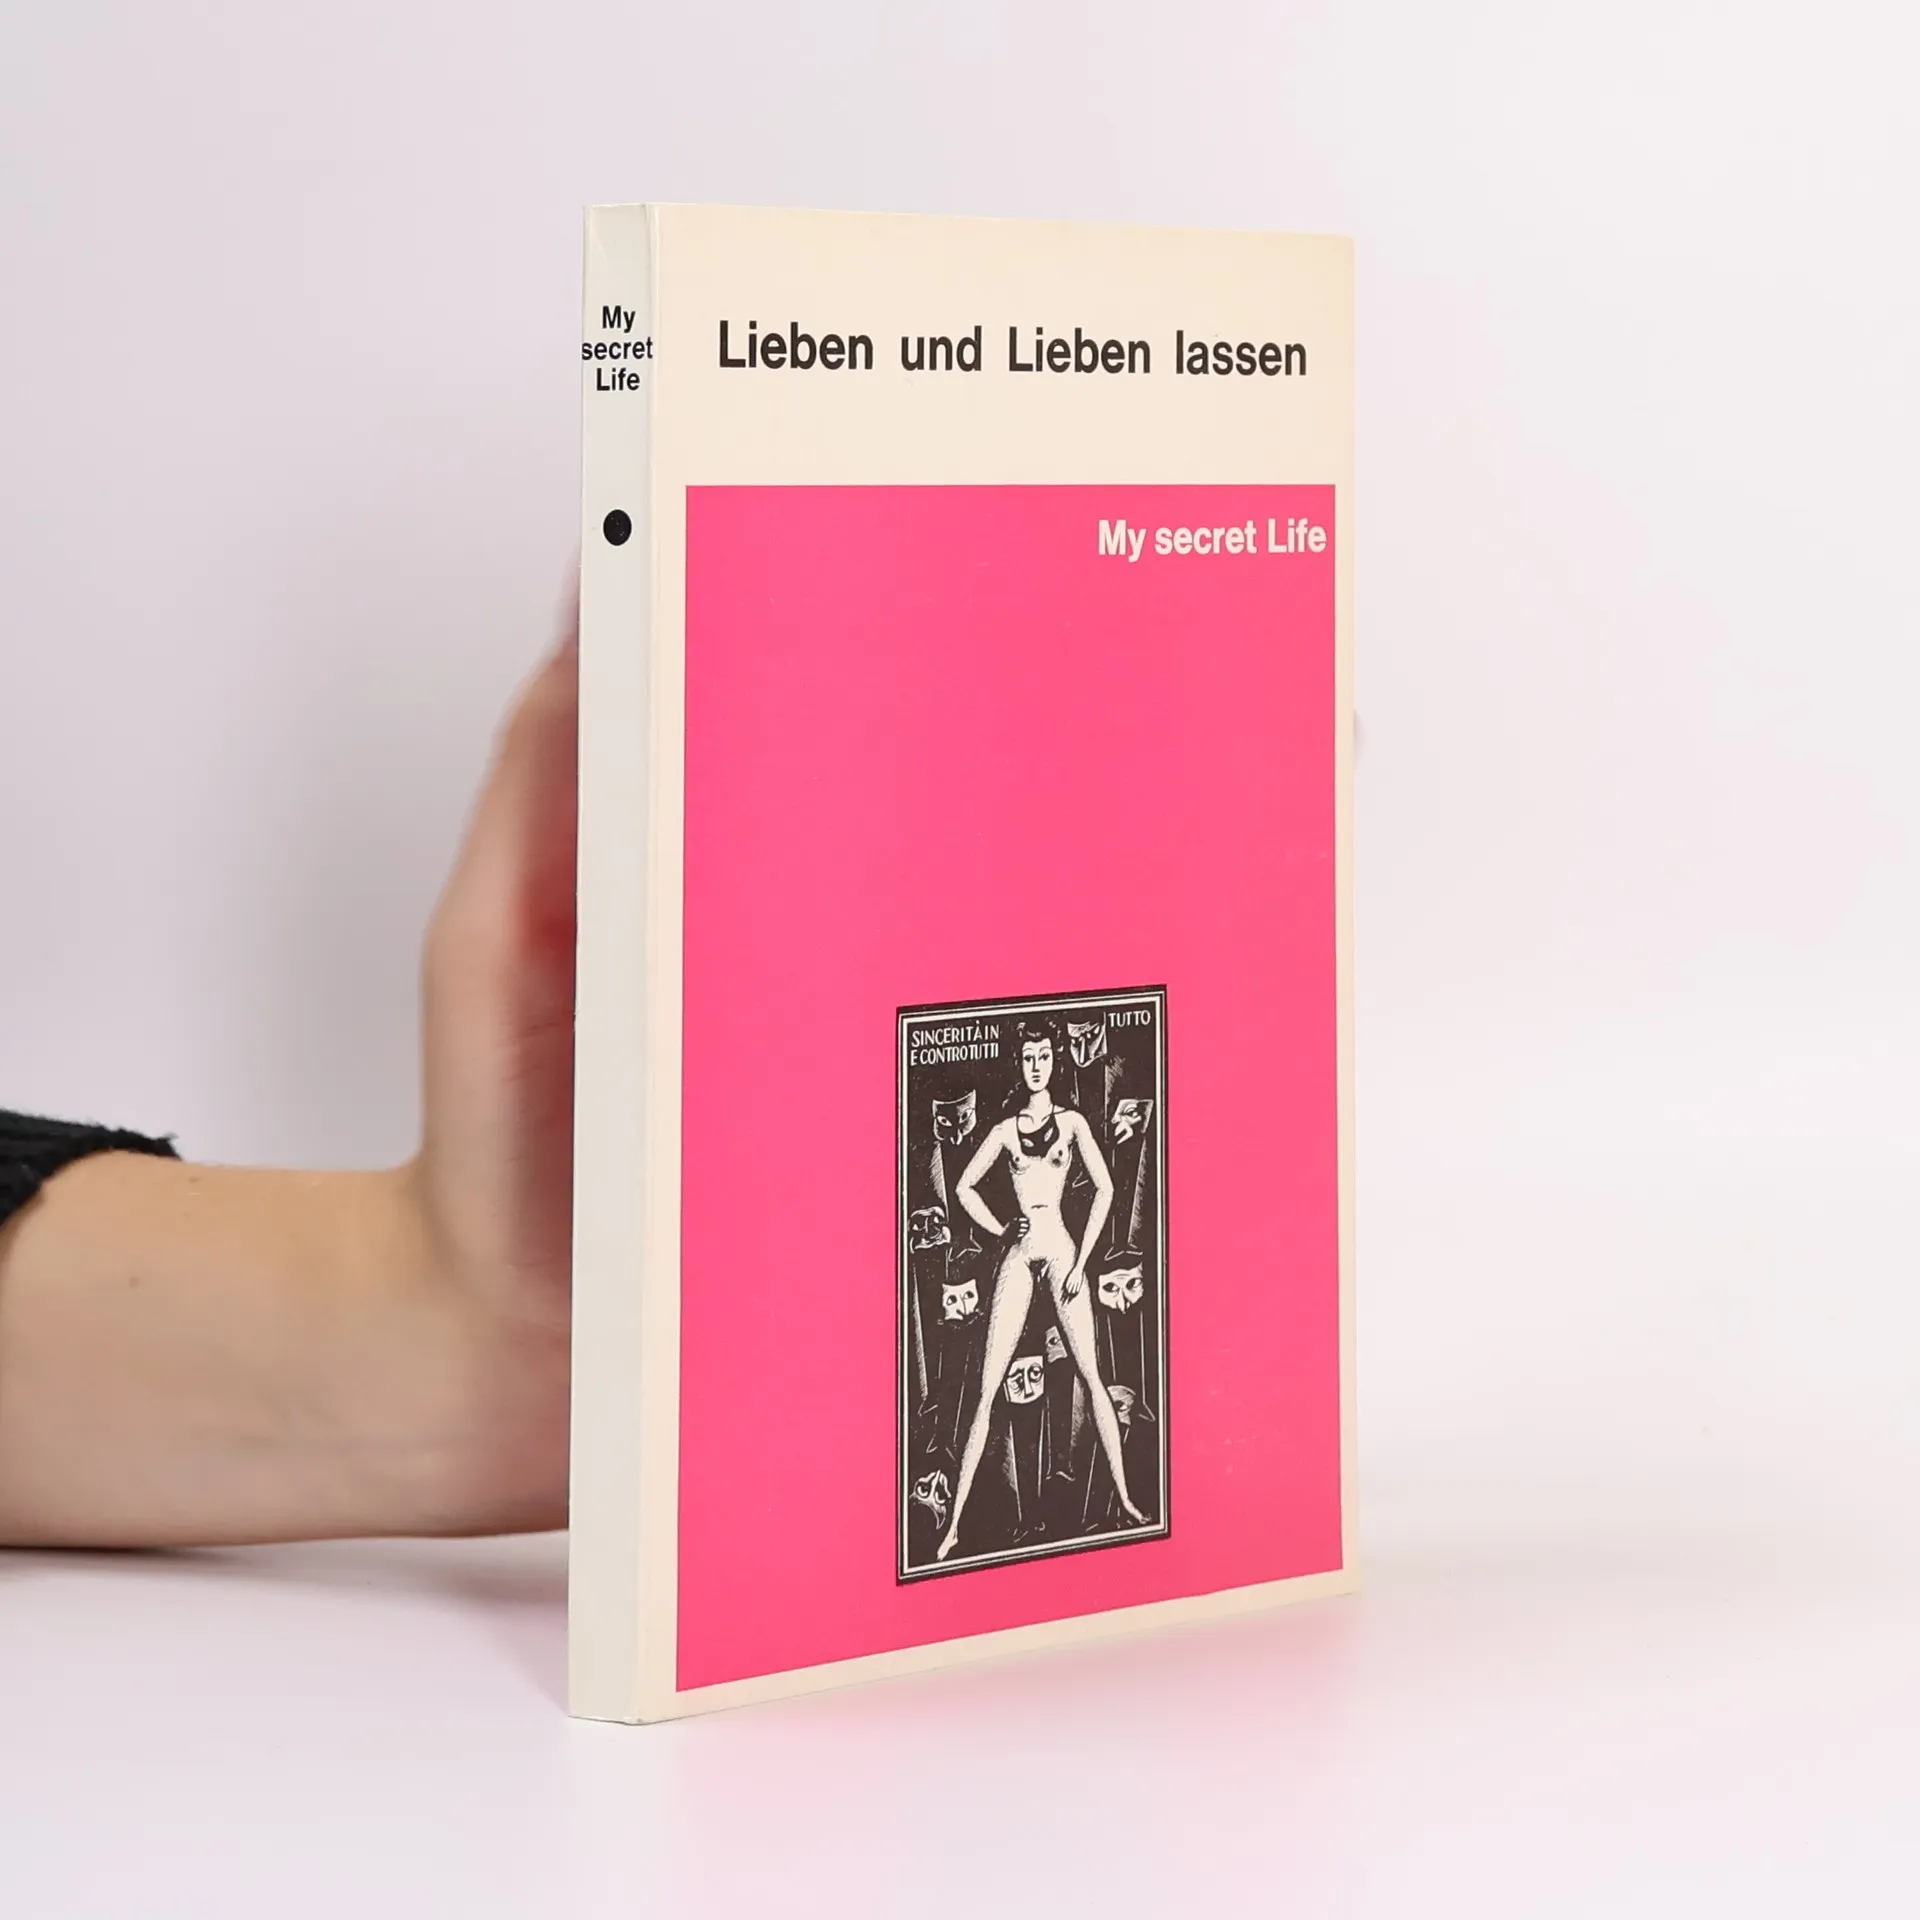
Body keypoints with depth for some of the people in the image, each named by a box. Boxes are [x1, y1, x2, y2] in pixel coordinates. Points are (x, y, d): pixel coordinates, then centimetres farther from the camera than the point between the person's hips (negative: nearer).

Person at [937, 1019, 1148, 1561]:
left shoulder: (1071, 1123, 5)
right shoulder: (1005, 1130, 10)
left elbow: (1104, 1188, 1)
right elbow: (964, 1186, 19)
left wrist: (1082, 1261, -5)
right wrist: (998, 1229, 5)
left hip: (1060, 1247, -1)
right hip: (1017, 1253, 1)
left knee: (1091, 1375, -4)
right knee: (988, 1387, -3)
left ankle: (1124, 1498, 4)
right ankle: (955, 1520, -5)